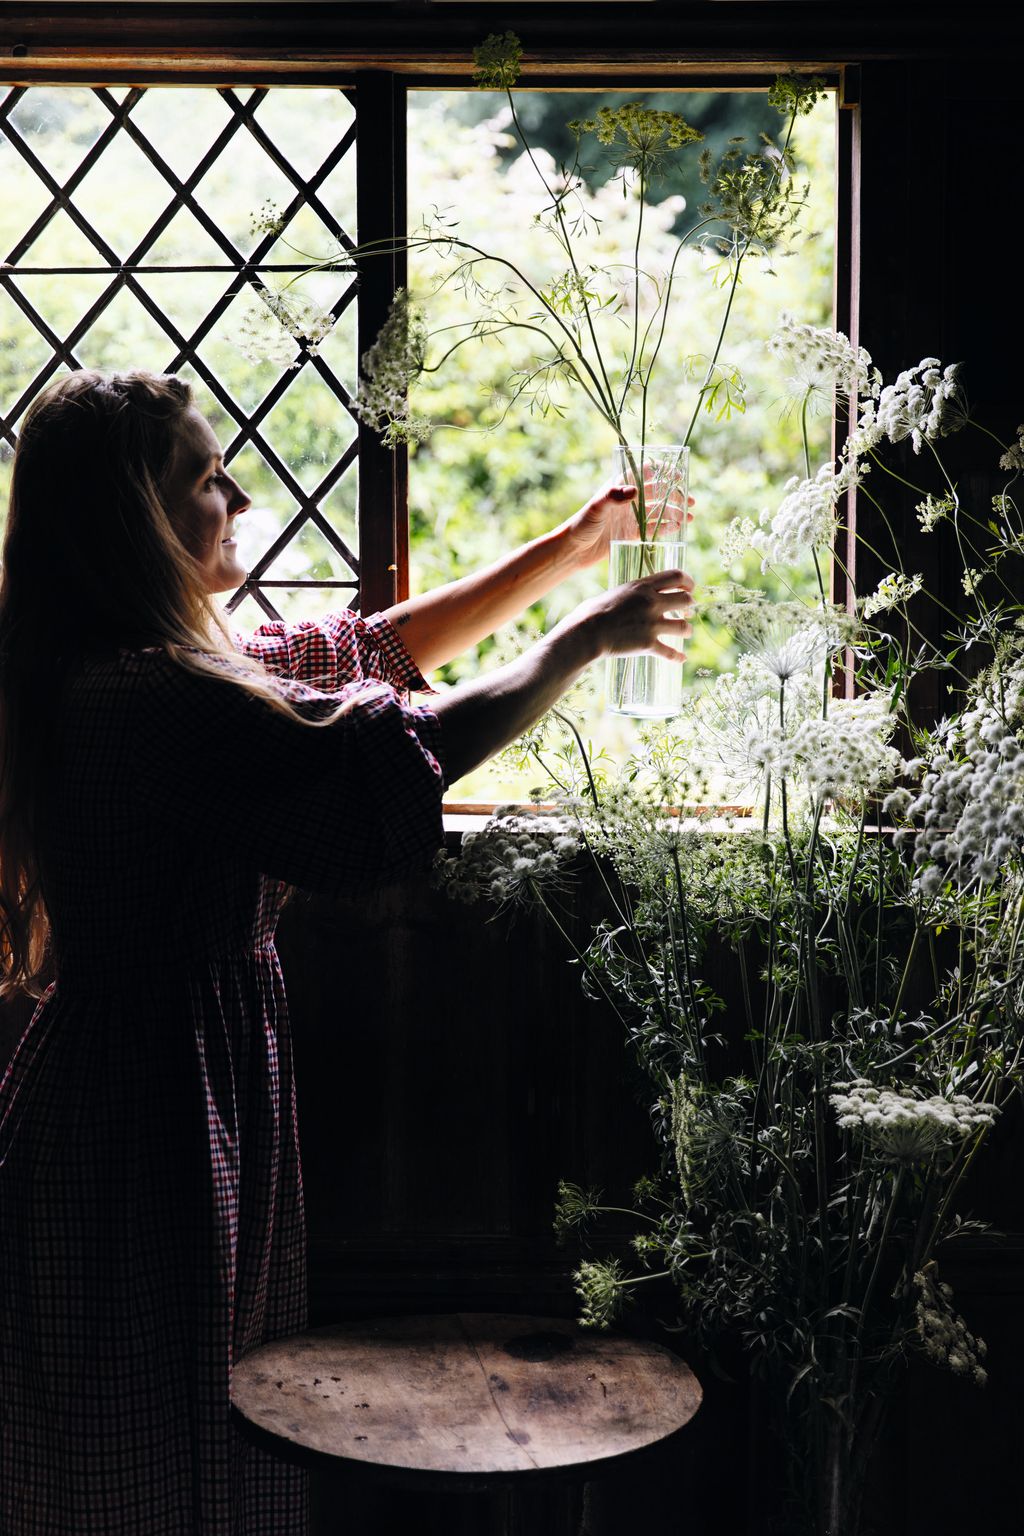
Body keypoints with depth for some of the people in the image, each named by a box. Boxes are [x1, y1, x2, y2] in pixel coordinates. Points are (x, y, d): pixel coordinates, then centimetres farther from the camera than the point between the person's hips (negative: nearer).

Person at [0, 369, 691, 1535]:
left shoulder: (172, 667, 9)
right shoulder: (143, 698, -23)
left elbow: (371, 650, 17)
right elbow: (397, 755, -24)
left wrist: (570, 548, 16)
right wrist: (586, 638, -10)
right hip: (151, 1131, -10)